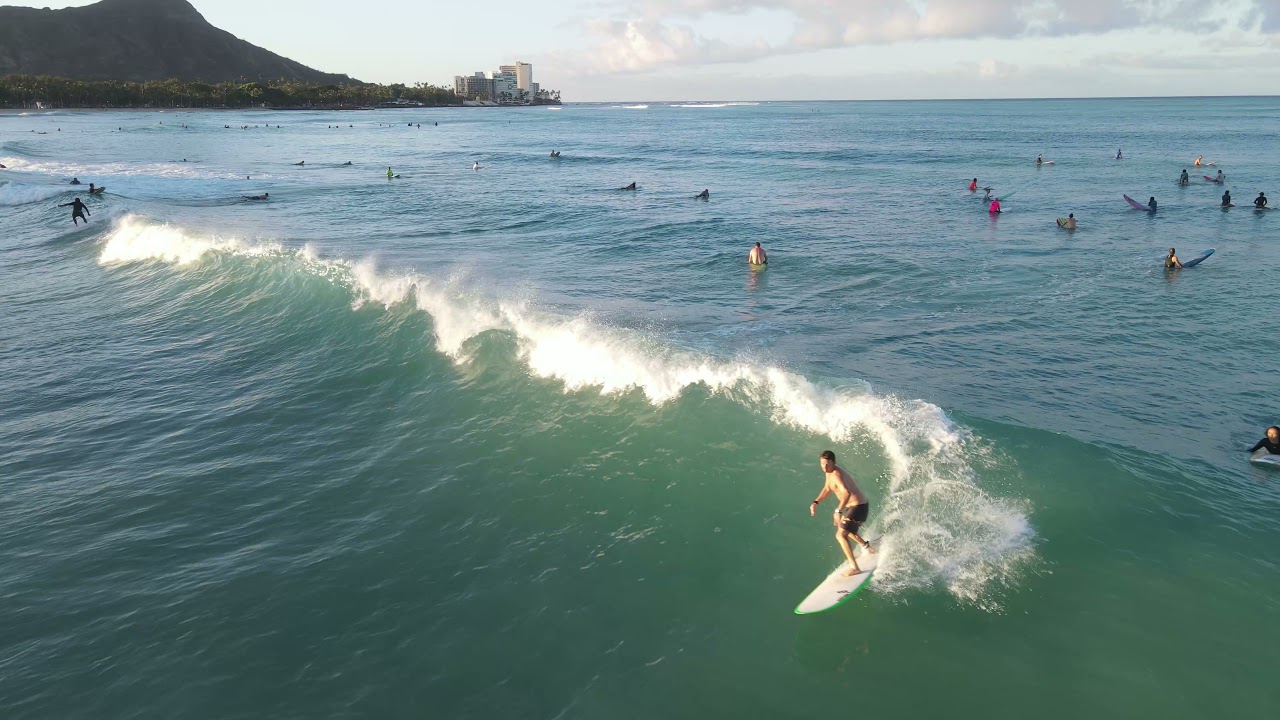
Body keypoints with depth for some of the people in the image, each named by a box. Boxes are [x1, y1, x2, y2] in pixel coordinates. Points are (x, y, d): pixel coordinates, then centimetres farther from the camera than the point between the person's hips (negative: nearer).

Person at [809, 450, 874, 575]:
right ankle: (866, 546, 45)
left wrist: (838, 511, -49)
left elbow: (847, 493, -43)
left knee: (841, 535, -18)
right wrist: (816, 502, 8)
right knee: (841, 526, 31)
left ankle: (854, 568, -18)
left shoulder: (836, 474, -27)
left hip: (858, 507, -10)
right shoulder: (829, 471, 4)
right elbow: (827, 489, 20)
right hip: (853, 505, 10)